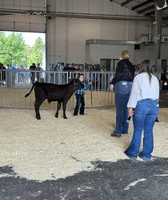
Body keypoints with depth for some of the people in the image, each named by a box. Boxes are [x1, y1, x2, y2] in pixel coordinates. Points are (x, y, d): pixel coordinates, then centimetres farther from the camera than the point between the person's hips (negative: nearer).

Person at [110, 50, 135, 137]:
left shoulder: (121, 63, 0)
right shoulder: (131, 65, 17)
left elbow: (118, 74, -12)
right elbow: (133, 76, 11)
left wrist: (112, 83, -8)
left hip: (122, 85, -6)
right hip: (131, 86, 6)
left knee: (119, 109, -3)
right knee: (126, 109, 13)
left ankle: (118, 131, -2)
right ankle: (125, 129, 18)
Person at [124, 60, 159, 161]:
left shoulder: (138, 77, -1)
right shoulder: (155, 79, 13)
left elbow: (135, 93, -6)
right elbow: (157, 94, 14)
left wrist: (131, 106, -6)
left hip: (142, 104, -4)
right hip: (154, 105, 4)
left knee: (138, 130, 4)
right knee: (149, 131, 9)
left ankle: (133, 152, 14)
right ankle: (146, 154, 16)